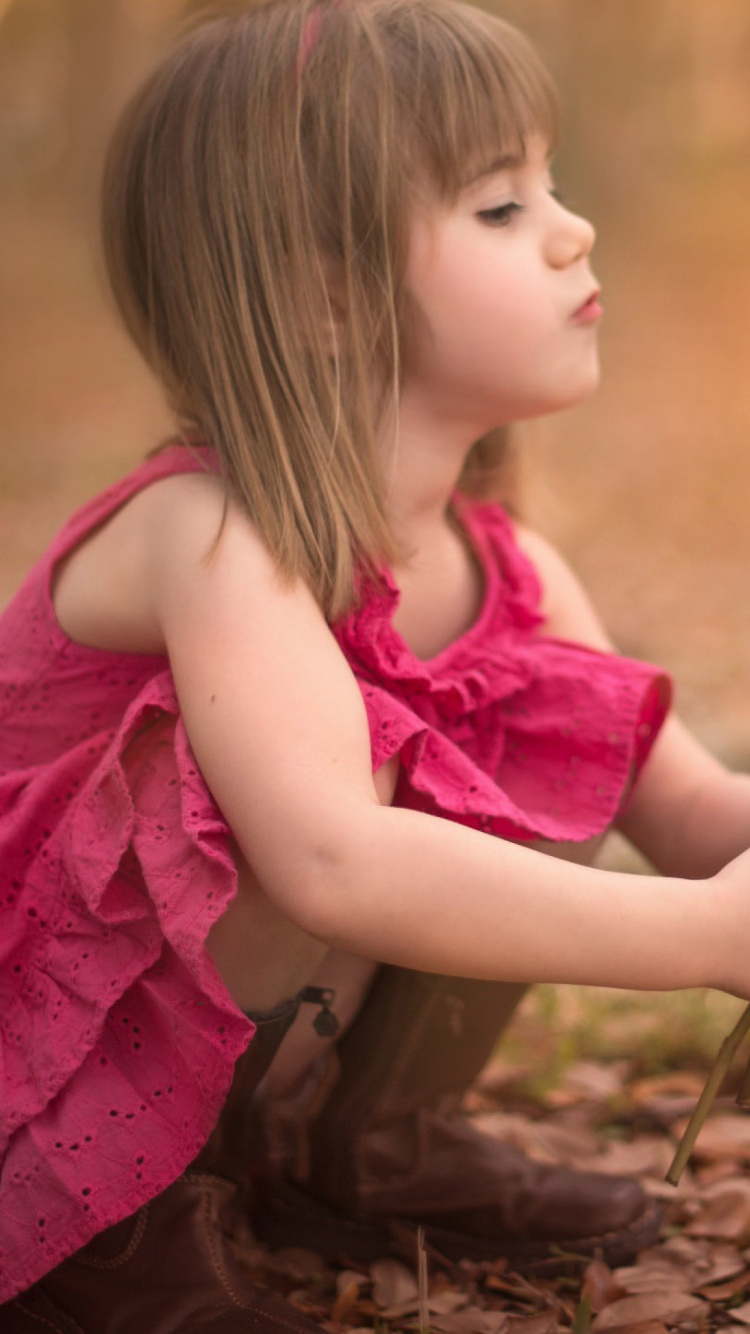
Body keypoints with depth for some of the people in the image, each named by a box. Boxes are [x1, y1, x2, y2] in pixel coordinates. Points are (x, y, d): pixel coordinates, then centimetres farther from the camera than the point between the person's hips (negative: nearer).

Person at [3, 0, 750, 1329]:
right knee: (343, 767, -31)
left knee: (563, 756, -9)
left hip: (269, 1037, 7)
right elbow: (332, 862, -43)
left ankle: (367, 1142, 10)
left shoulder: (508, 571, -4)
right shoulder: (214, 538, -29)